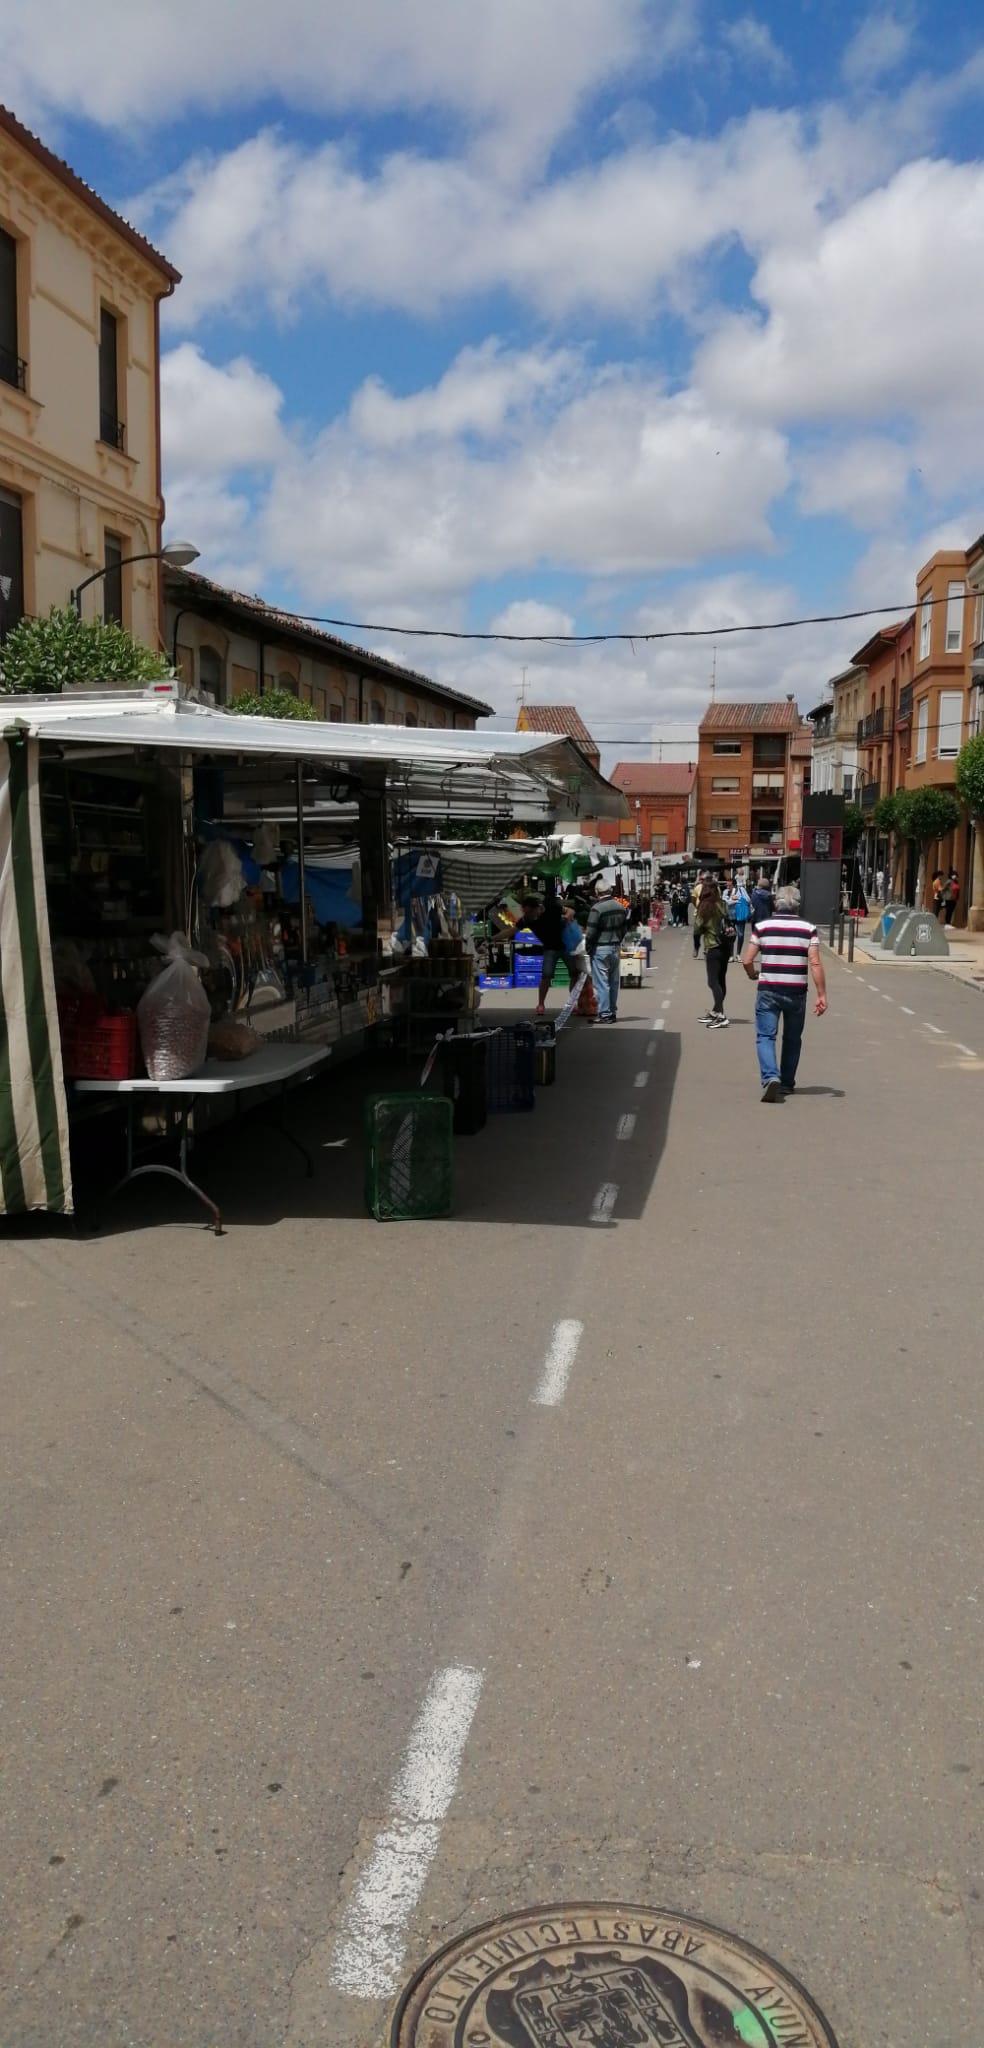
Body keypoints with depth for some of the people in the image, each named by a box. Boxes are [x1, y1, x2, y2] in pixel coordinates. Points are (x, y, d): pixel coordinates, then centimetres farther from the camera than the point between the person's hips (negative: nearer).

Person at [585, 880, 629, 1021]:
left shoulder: (597, 908, -15)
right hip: (616, 948, 7)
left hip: (600, 949, -7)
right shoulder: (620, 907, 7)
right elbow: (624, 929, 13)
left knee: (601, 983, -3)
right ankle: (613, 1012, 18)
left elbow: (590, 933, -16)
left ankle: (605, 1014, -4)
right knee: (614, 982, 13)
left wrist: (588, 948, -4)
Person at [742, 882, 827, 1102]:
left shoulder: (762, 926, -2)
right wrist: (821, 995, -7)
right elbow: (815, 963, -9)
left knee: (765, 1036, 0)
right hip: (796, 992, 1)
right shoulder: (808, 928, -1)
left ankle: (771, 1077, -23)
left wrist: (753, 975, 18)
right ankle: (787, 1084, 25)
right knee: (792, 1039, 16)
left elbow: (747, 960, -3)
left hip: (768, 990, -1)